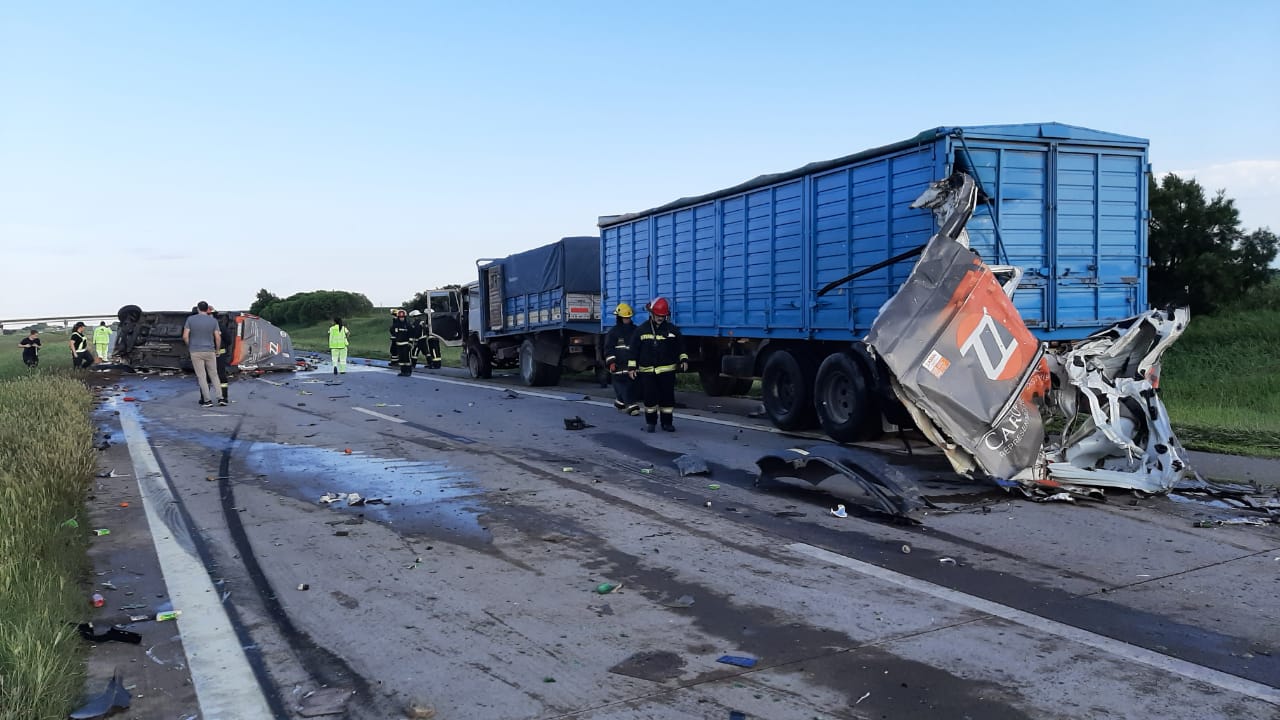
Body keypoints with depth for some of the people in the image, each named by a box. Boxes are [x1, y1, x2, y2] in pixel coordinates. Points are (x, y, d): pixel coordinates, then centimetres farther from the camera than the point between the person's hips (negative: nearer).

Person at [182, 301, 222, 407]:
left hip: (195, 352, -1)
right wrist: (217, 351, 11)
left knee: (201, 376, 0)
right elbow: (218, 338, -3)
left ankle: (207, 400, -5)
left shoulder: (190, 319, -3)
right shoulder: (213, 321, -1)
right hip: (210, 352, 1)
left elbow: (185, 336, -5)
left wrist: (189, 347, 11)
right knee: (214, 375, 11)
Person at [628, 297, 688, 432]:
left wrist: (684, 360, -3)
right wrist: (631, 367, 2)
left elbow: (680, 346, 11)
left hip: (667, 370, 1)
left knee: (667, 398, 3)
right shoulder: (641, 330, 2)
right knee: (649, 398, 0)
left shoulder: (672, 329, 3)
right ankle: (650, 422, 15)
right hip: (647, 371, 0)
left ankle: (667, 422, 16)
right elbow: (635, 349, 5)